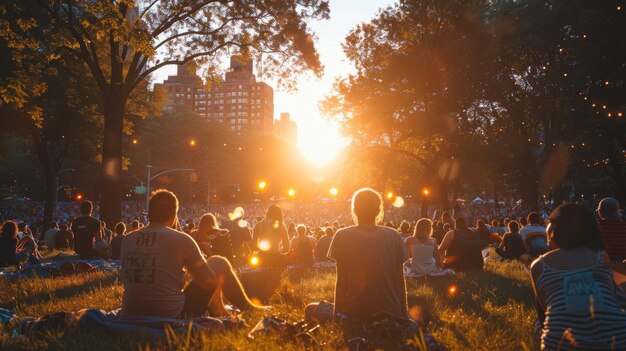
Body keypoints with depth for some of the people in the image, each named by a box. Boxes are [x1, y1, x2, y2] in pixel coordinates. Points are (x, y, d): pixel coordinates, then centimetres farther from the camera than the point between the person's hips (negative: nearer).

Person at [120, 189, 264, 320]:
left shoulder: (126, 241, 3)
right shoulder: (181, 240, -10)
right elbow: (210, 281, -5)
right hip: (172, 318, -6)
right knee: (219, 264, 14)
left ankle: (219, 314, 45)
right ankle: (249, 309, 29)